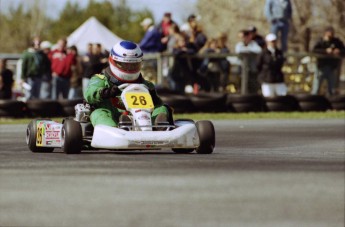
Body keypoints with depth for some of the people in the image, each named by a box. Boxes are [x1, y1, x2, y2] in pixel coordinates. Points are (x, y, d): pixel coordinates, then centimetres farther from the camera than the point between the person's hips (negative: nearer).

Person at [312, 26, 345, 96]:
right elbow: (314, 50, -19)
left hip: (332, 68, 3)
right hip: (321, 67, -3)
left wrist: (339, 52, -17)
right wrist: (325, 51, -30)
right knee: (315, 90, -2)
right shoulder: (321, 42, -5)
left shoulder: (337, 42, 3)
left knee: (332, 91, 10)